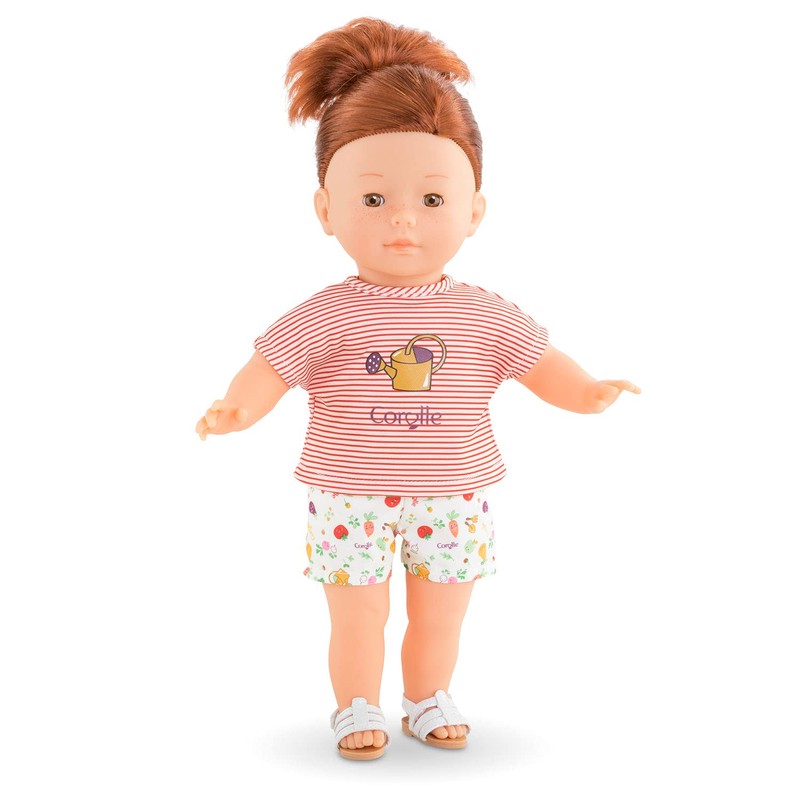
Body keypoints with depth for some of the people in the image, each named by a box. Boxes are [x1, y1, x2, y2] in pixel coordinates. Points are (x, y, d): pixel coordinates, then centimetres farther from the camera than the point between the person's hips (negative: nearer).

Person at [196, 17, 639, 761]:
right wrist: (236, 408, -34)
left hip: (452, 501, 3)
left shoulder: (484, 316, -5)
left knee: (439, 620, 17)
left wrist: (588, 392, -20)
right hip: (350, 501, -2)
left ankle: (427, 699, 40)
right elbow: (269, 365, -15)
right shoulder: (326, 318, -12)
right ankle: (357, 707, 32)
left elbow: (541, 362, -2)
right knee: (357, 620, 11)